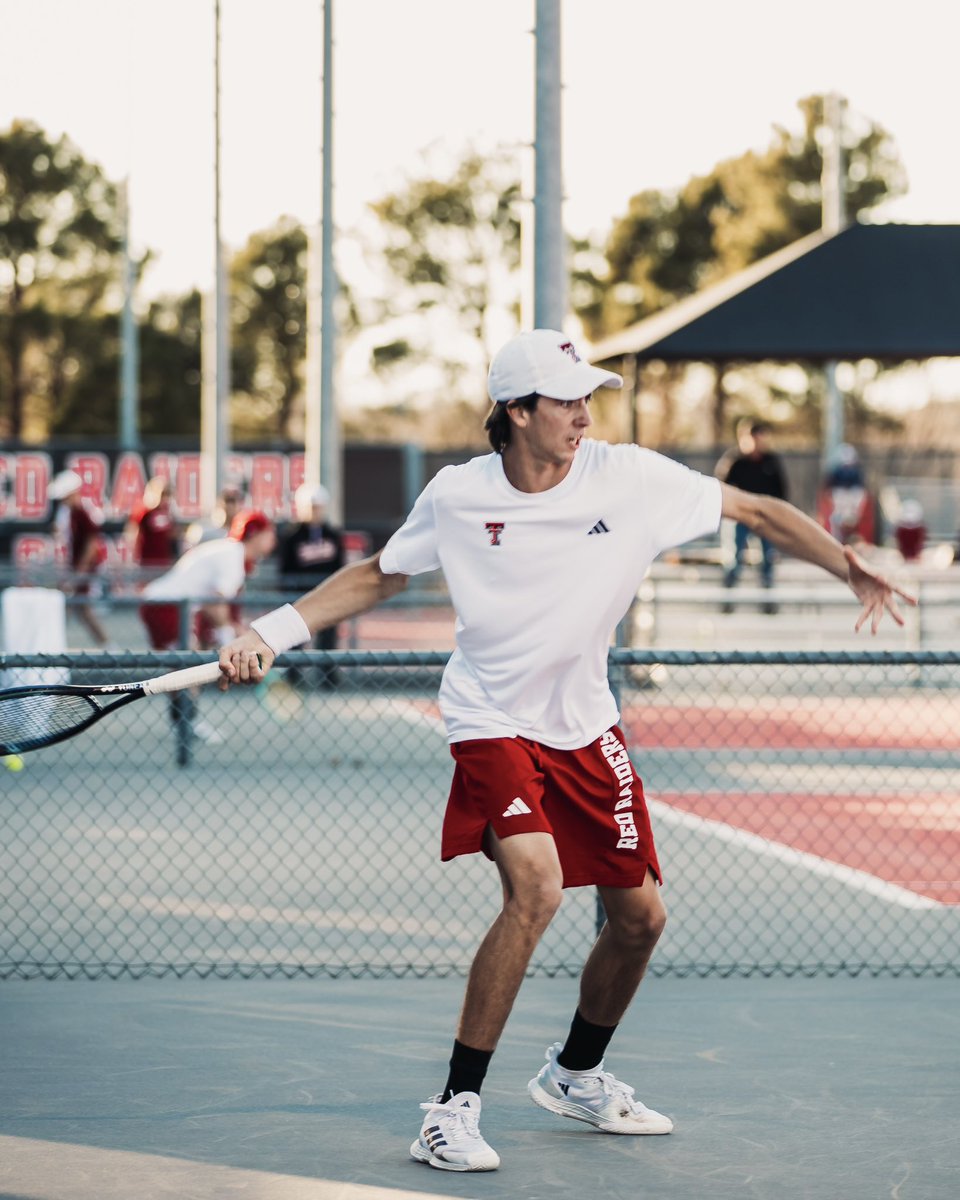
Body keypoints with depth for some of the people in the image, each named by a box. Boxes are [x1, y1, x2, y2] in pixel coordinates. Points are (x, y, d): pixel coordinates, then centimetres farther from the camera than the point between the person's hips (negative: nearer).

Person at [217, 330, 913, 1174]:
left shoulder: (630, 478, -10)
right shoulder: (458, 496, -10)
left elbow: (757, 510, -1)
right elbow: (379, 576, 6)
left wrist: (854, 568, -12)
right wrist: (273, 633, -3)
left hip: (587, 728, 4)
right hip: (492, 723, -4)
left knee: (640, 916, 9)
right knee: (535, 887, -27)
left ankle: (575, 1076, 37)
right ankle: (455, 1106, -16)